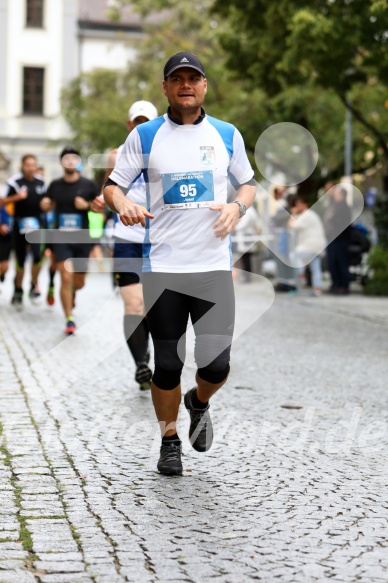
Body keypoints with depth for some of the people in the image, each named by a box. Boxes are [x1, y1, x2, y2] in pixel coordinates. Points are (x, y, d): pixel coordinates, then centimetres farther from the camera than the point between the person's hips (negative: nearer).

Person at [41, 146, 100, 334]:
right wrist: (46, 204, -6)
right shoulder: (55, 185, 4)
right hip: (62, 238, 0)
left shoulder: (88, 185, -1)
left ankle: (72, 292, 48)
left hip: (82, 239, 0)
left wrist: (87, 205, -15)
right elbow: (49, 206, 17)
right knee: (66, 278, -14)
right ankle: (69, 319, -7)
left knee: (79, 281, 11)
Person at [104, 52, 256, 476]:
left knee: (216, 366, -6)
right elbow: (112, 186, 6)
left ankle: (199, 402, 30)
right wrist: (123, 204, -17)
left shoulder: (227, 135, 9)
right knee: (167, 365, 2)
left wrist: (237, 206, -4)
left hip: (214, 266, 1)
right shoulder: (144, 136, 4)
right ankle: (169, 441, 25)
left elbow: (248, 183, 19)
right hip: (162, 268, -1)